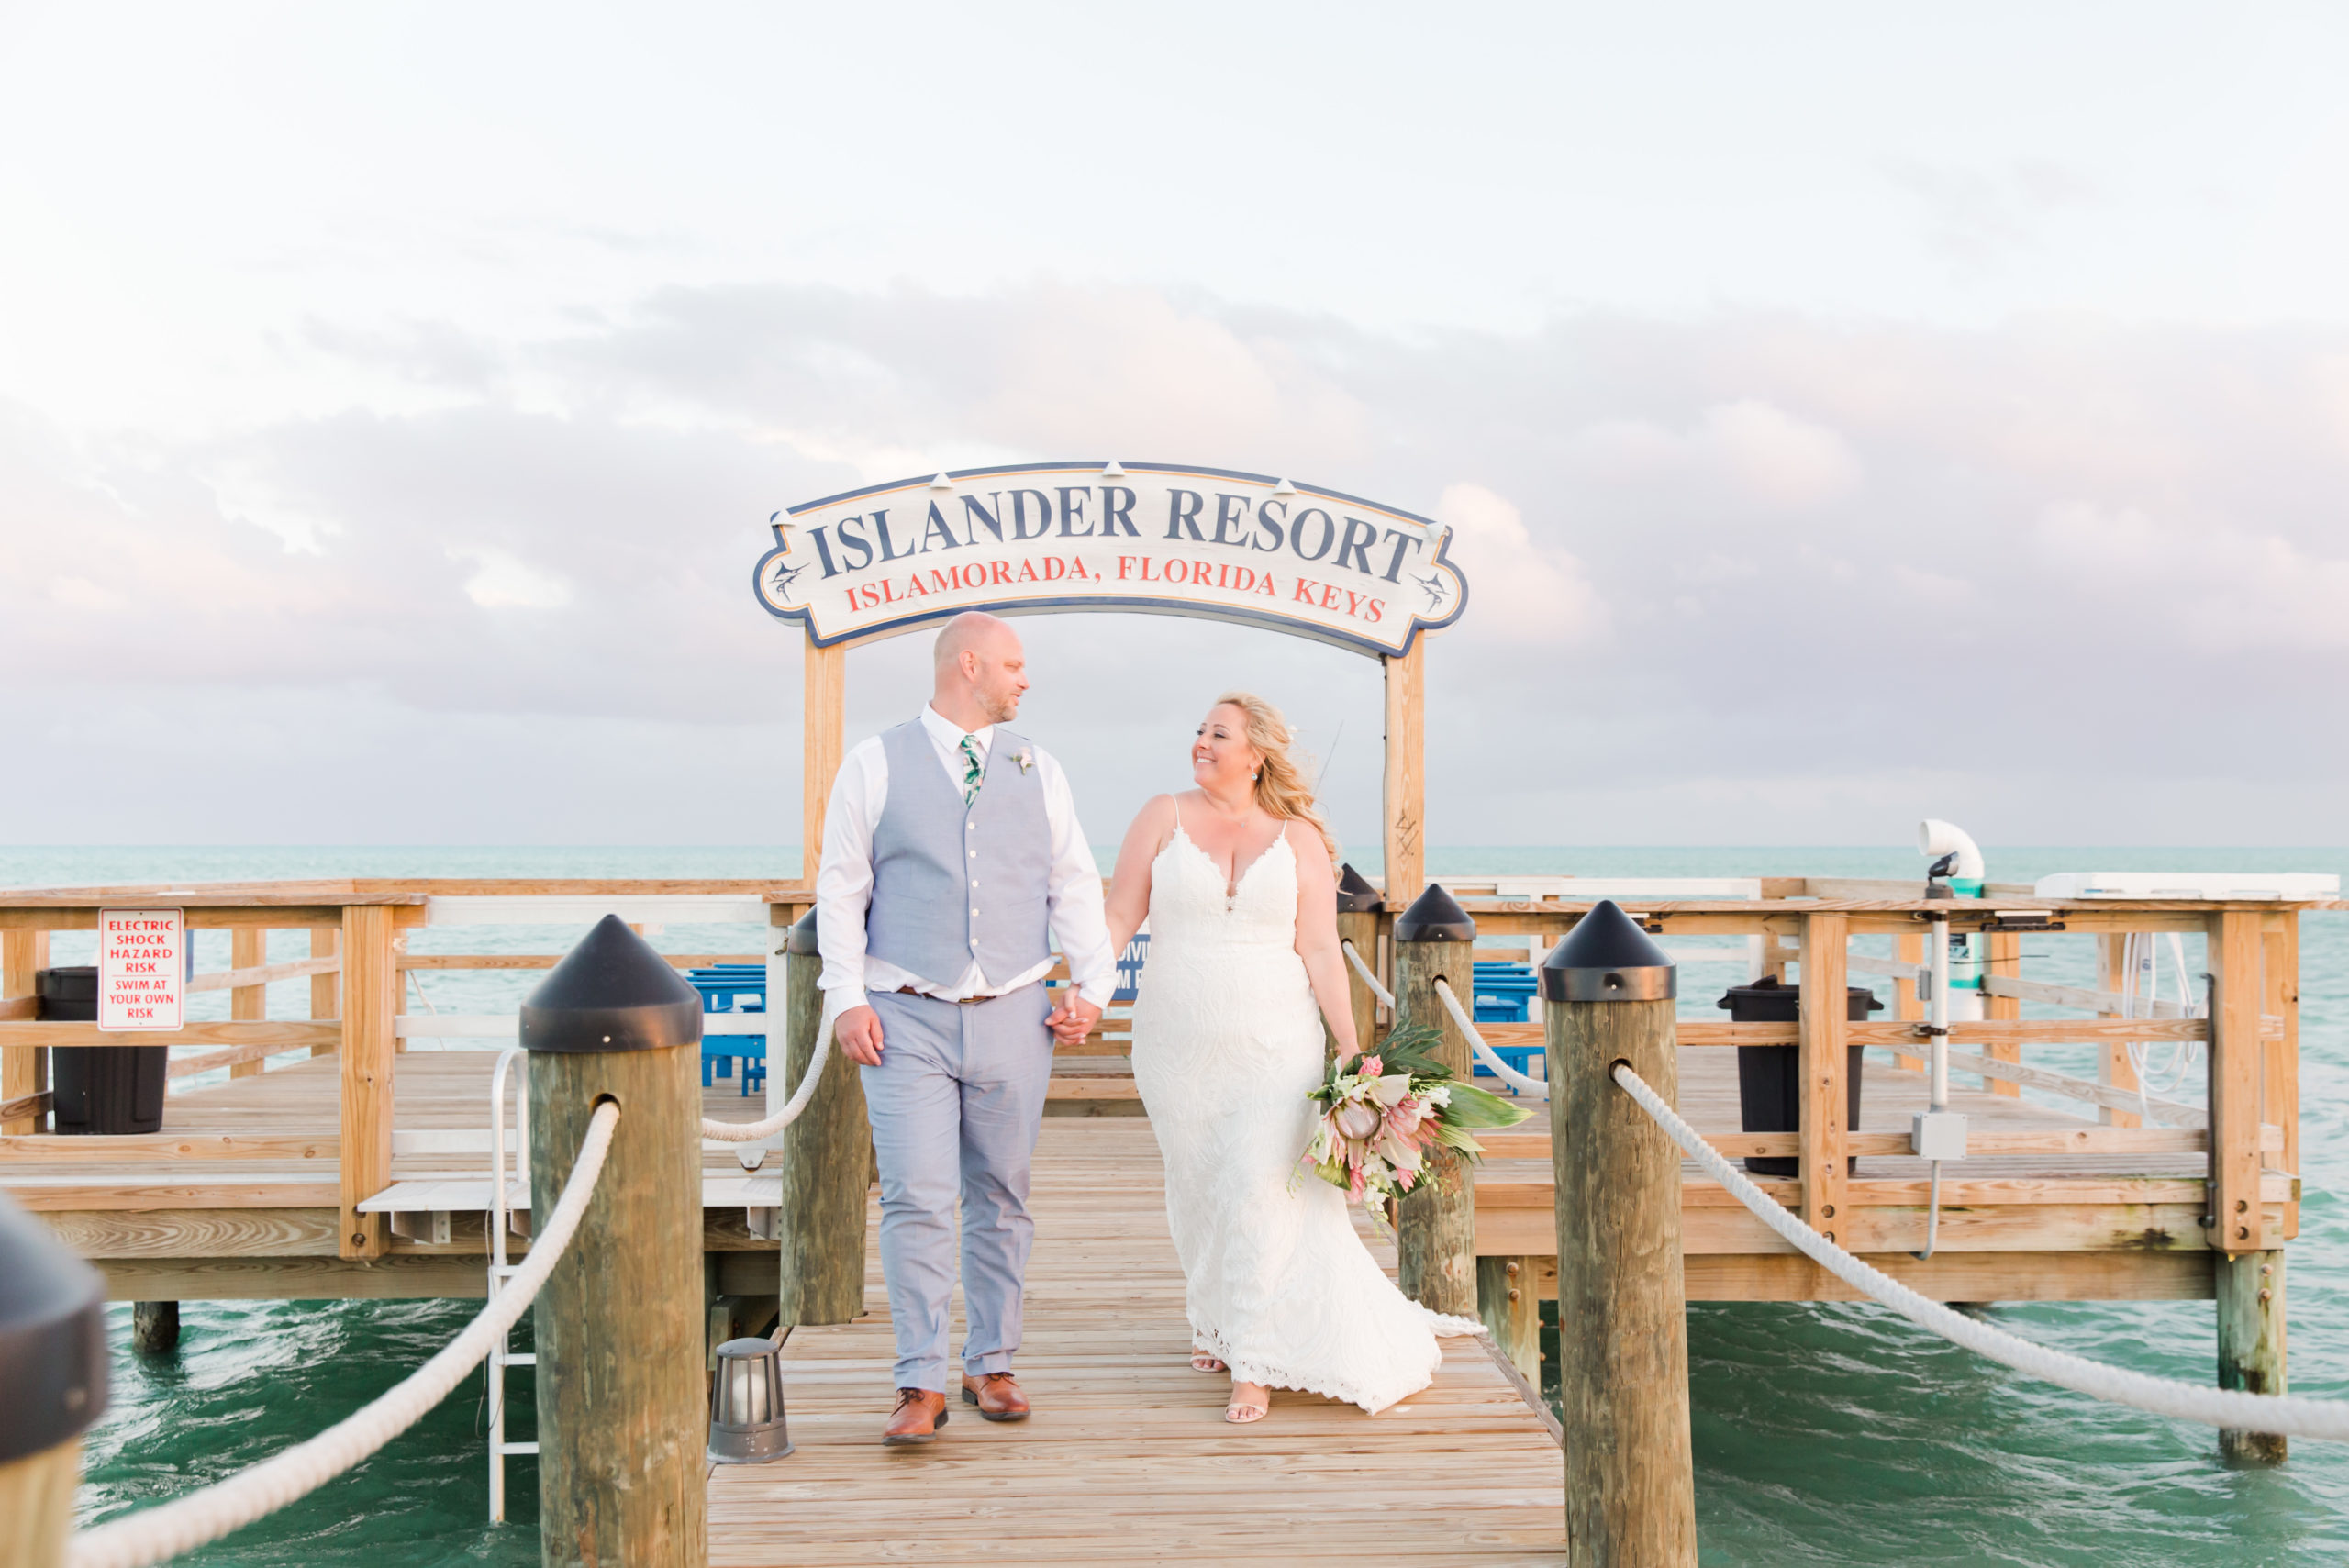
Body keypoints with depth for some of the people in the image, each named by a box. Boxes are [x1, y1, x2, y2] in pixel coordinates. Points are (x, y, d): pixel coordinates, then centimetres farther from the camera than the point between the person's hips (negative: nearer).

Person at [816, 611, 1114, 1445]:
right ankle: (922, 1384, -1)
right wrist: (847, 998, -6)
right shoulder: (875, 765, 3)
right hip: (906, 1018, -3)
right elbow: (841, 886, 2)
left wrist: (1091, 984, 2)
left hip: (1013, 1016, 3)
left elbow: (1074, 884, 12)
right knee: (916, 1200, -9)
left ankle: (993, 1366, 22)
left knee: (1002, 1198, 9)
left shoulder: (1038, 771, 11)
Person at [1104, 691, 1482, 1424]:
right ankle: (1218, 1321, 35)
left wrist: (1351, 1050, -3)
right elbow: (1118, 916, 1)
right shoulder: (1165, 817, 3)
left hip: (1276, 1046, -1)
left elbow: (1320, 952, 1)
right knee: (1198, 1193, 11)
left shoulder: (1297, 837, 2)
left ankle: (1255, 1363, 1)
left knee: (1263, 1192, -9)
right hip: (1179, 1047, 2)